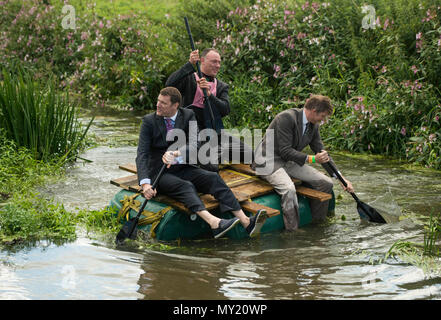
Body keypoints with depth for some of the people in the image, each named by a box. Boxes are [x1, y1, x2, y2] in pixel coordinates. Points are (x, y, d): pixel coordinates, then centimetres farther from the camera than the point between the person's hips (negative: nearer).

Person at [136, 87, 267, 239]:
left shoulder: (188, 116, 1)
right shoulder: (149, 121, -5)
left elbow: (194, 146, -13)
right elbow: (142, 154, -14)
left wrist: (175, 153, -36)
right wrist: (145, 183, -30)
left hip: (183, 169, 3)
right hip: (160, 173, -3)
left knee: (213, 178, -22)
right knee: (185, 186, -33)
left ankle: (246, 222, -37)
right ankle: (214, 223, -58)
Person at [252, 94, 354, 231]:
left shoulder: (313, 126, 4)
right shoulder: (287, 117, -21)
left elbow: (321, 153, 10)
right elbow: (285, 151, -24)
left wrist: (341, 178, 2)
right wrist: (311, 159, -31)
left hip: (289, 162, 8)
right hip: (269, 162, -8)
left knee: (326, 183, -3)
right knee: (289, 189, -36)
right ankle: (292, 231, -28)